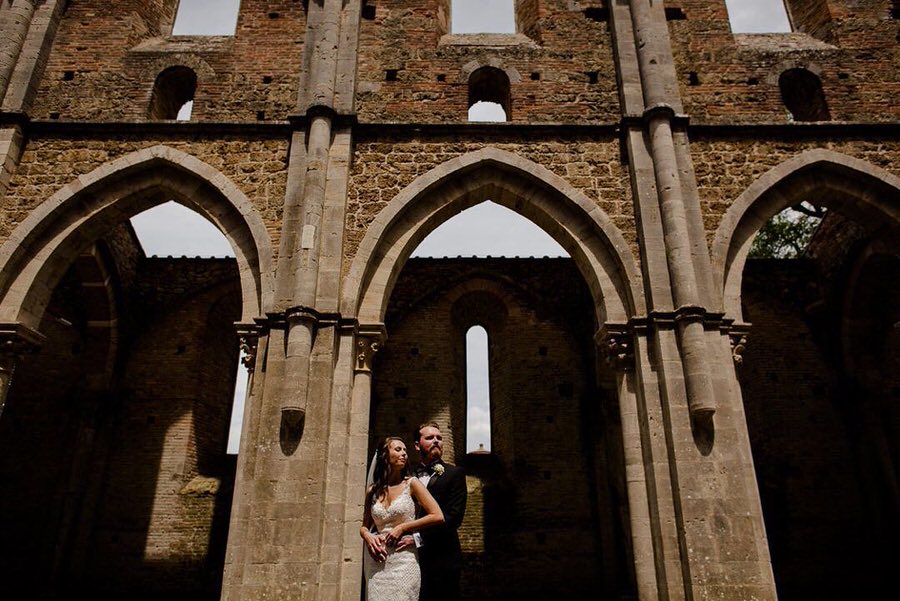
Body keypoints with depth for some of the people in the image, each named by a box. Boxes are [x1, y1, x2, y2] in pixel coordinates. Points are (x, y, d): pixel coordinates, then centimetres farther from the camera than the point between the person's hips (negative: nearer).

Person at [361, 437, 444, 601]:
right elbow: (364, 526, 18)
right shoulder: (372, 491, 8)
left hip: (404, 560, -2)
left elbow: (438, 516, -8)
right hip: (377, 562, 3)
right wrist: (367, 536, -5)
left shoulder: (412, 484, -1)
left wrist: (402, 528, -9)